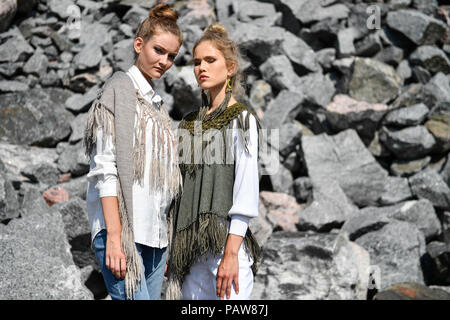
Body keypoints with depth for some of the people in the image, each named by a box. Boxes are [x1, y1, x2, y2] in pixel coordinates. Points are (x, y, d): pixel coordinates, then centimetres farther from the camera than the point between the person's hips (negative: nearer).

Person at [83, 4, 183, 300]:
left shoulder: (157, 102, 20)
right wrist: (114, 237, -19)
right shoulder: (120, 89, -3)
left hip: (155, 234, 8)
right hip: (123, 230, -8)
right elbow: (105, 169, -13)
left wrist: (166, 240, 17)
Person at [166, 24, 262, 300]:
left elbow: (246, 188, -10)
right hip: (192, 245, 6)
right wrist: (171, 247, 11)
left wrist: (231, 253, -17)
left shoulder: (241, 119, -2)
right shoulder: (189, 123, 16)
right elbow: (181, 187, 16)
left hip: (227, 240, -6)